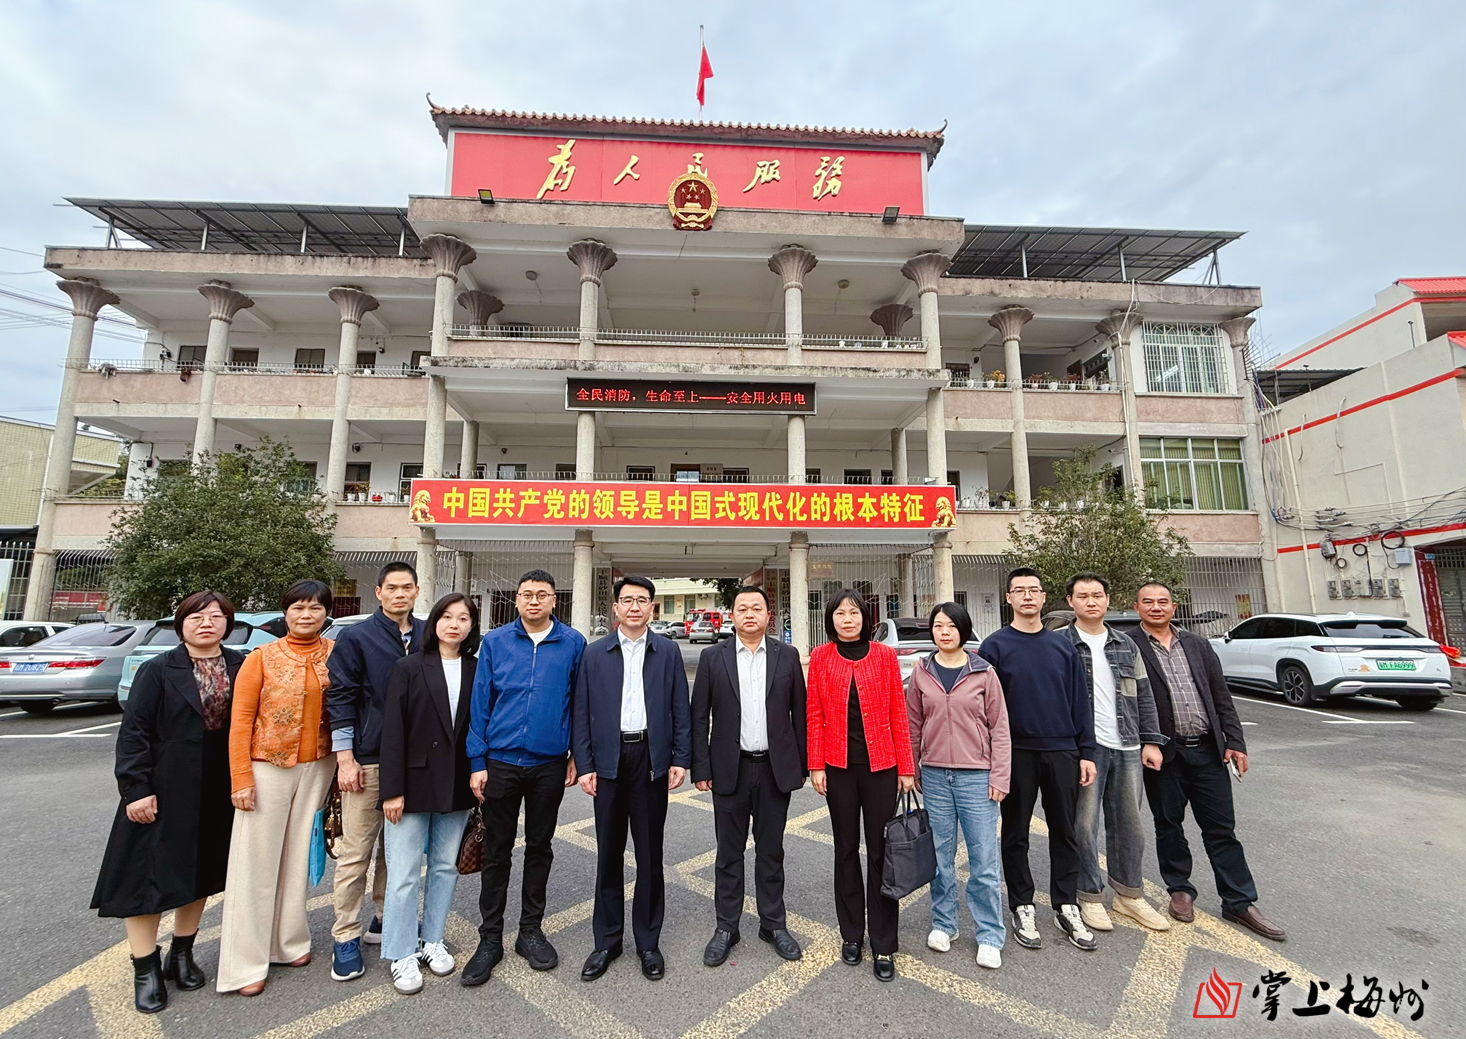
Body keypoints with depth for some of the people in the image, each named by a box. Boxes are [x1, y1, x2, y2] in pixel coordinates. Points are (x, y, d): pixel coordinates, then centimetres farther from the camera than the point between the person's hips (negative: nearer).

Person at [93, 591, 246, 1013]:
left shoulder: (242, 668, -1)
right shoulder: (159, 671, -7)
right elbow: (133, 731, -8)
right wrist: (136, 788, -13)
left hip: (219, 793, 3)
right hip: (165, 792, -3)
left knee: (199, 871, 15)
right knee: (149, 873, 4)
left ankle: (181, 954, 33)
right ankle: (146, 970, 22)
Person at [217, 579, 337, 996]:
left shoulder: (335, 654, 0)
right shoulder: (262, 658, -5)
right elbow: (240, 720, -5)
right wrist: (242, 778, -10)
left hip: (317, 768, 2)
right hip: (268, 769, -2)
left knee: (298, 855, 13)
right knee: (256, 862, 4)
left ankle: (290, 942, 29)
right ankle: (246, 963, 17)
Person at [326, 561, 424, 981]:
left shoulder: (427, 637, 5)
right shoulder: (356, 638, -5)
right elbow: (341, 698, -5)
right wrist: (345, 757, -10)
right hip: (369, 760, -4)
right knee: (355, 852, 3)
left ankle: (385, 921, 32)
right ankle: (345, 937, 19)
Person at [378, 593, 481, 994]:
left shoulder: (475, 672, 2)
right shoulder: (408, 668, -5)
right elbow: (393, 731, -7)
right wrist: (392, 789, -11)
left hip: (456, 788, 3)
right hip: (414, 784, -3)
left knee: (446, 866, 15)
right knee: (404, 873, 5)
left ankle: (431, 940, 33)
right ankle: (401, 955, 22)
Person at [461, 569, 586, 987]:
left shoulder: (573, 643, -4)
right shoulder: (494, 642, -2)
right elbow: (480, 703, 0)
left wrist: (576, 754, 1)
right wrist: (477, 762, -4)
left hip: (549, 763, 0)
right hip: (501, 761, 0)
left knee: (540, 849, 14)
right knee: (497, 851, 10)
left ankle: (530, 931, 32)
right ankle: (490, 939, 27)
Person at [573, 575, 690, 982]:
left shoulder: (668, 651, 3)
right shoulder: (594, 653, 4)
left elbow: (681, 708, 3)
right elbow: (582, 712, 3)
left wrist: (681, 758, -3)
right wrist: (584, 764, -2)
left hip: (652, 759, 0)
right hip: (609, 759, 1)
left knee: (650, 854, 9)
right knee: (609, 854, 11)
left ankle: (648, 941, 25)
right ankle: (606, 941, 27)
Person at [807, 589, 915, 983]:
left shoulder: (885, 655, -3)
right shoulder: (820, 657, -1)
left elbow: (898, 713, -1)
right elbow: (815, 714, 0)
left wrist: (906, 767, -1)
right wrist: (816, 765, -3)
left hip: (880, 764, -1)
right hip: (839, 765, 1)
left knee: (881, 852, 6)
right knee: (846, 850, 14)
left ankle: (883, 945, 22)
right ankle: (851, 935, 32)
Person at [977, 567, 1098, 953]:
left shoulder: (1062, 645, 6)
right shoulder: (995, 646, -5)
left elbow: (1080, 701, 8)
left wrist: (1086, 752, 3)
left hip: (1062, 752, 3)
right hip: (1017, 754, -3)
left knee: (1065, 832, 12)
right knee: (1016, 834, 9)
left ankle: (1066, 906, 28)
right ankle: (1022, 907, 24)